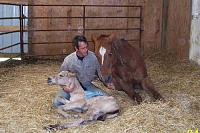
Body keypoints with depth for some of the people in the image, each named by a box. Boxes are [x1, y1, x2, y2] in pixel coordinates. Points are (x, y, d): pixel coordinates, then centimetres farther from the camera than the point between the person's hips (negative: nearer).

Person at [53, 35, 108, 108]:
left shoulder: (92, 56, -12)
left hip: (87, 85, 2)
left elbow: (99, 71, 5)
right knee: (57, 102, -24)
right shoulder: (68, 60, -17)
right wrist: (64, 86, -23)